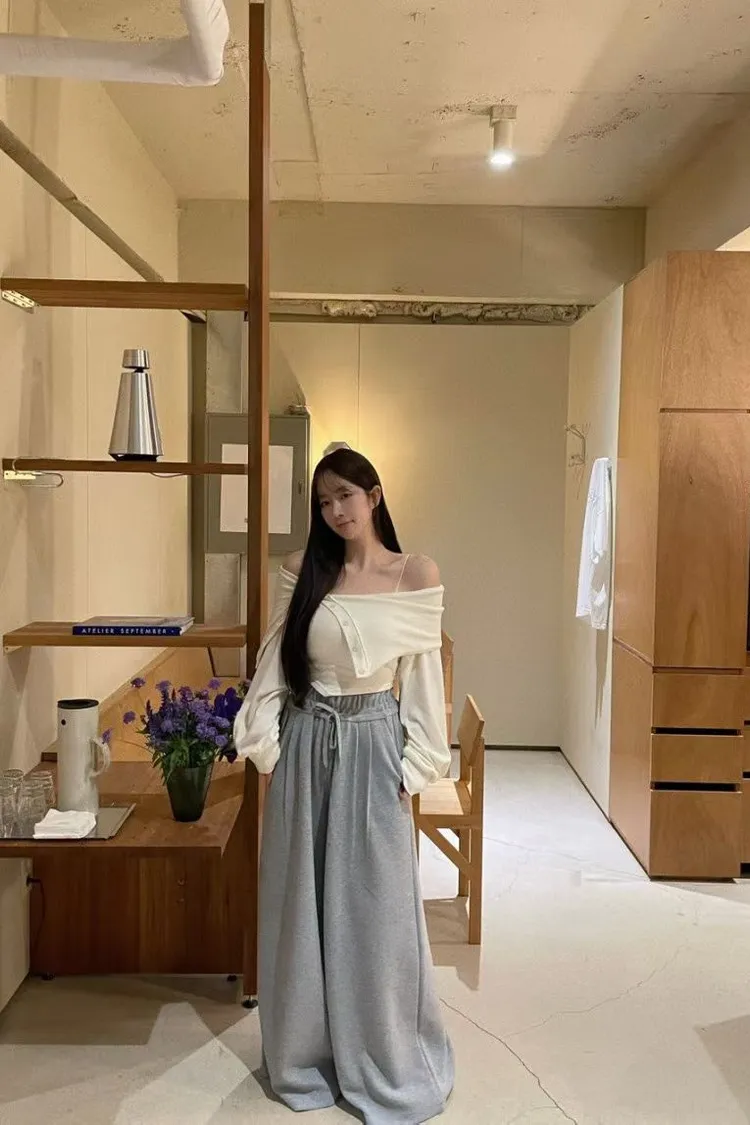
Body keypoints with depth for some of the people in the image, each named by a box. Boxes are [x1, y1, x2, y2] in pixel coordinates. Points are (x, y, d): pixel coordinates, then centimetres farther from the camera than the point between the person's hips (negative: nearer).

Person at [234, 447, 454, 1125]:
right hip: (307, 744, 2)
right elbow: (275, 663, 4)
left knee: (376, 906, 7)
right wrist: (266, 745, -2)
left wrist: (416, 765, -4)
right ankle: (308, 1053, 33)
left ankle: (386, 1064, 29)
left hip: (374, 745, -2)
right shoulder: (303, 572, 2)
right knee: (303, 904, 12)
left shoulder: (417, 575, -3)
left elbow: (423, 675, -2)